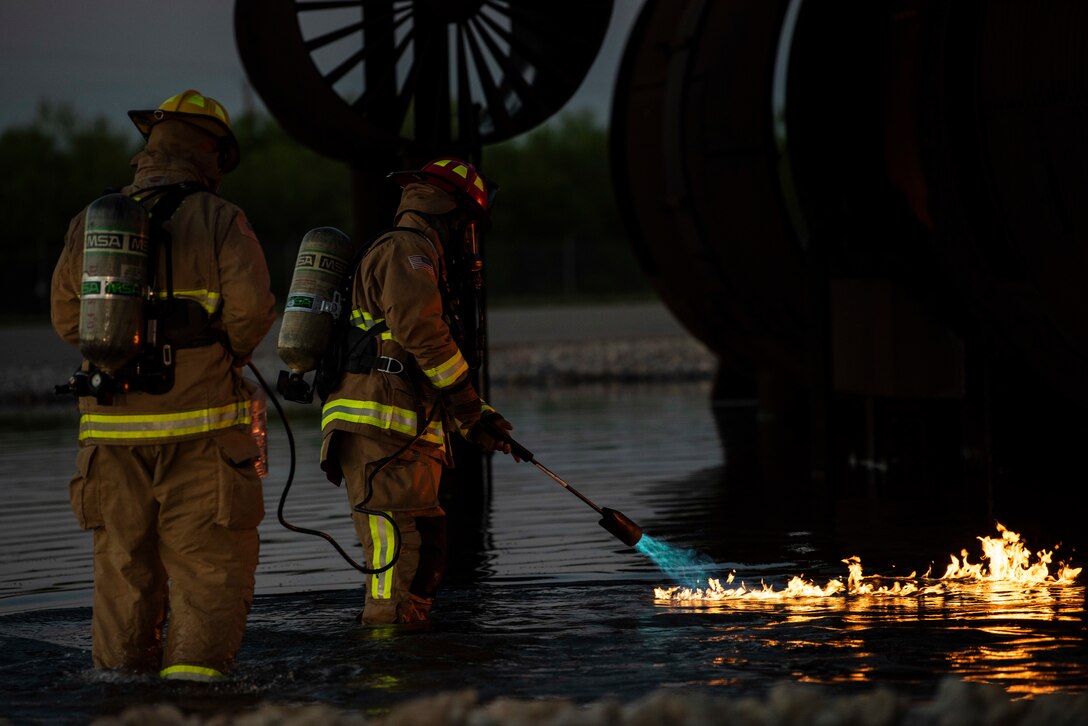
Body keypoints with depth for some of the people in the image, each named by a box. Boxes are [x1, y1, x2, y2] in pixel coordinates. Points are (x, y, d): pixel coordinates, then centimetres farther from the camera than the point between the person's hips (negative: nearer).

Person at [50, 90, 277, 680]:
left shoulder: (90, 222, 7)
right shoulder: (220, 221, -5)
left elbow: (67, 320, 11)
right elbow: (253, 309, -13)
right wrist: (228, 352, 7)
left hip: (112, 427, 4)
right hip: (199, 426, -4)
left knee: (123, 565, 11)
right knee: (211, 564, -1)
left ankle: (120, 677, 11)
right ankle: (196, 665, -14)